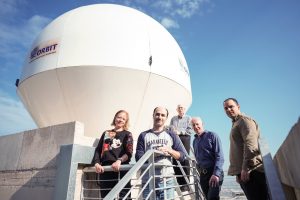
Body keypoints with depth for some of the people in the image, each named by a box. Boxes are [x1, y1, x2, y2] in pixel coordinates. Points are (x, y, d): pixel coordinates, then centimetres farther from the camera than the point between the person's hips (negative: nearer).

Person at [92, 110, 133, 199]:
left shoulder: (127, 134, 11)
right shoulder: (106, 133, 20)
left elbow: (129, 153, -3)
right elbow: (98, 150, 13)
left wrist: (119, 161, -22)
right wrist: (97, 163, -6)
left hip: (121, 169, -3)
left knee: (122, 196, -7)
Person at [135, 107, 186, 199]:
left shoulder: (171, 135, 12)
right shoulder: (144, 135, 8)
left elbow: (182, 156, 9)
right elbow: (138, 157, -1)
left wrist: (169, 151, -9)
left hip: (167, 179, 1)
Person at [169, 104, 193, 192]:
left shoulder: (188, 118, 12)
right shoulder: (173, 118, 22)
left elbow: (189, 130, 1)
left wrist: (180, 132, -9)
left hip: (184, 139, -3)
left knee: (184, 161, -7)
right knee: (175, 161, -2)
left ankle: (186, 184, -2)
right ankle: (179, 183, 6)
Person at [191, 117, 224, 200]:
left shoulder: (212, 136, -4)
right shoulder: (194, 141, 13)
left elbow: (220, 156, -13)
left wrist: (216, 174, -21)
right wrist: (200, 171, 7)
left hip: (214, 173, -6)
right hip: (202, 175, 6)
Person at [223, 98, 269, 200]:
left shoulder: (245, 120, -5)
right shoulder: (235, 123, 23)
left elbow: (251, 145, -18)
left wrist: (245, 168, -22)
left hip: (251, 171, -9)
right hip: (243, 172, 9)